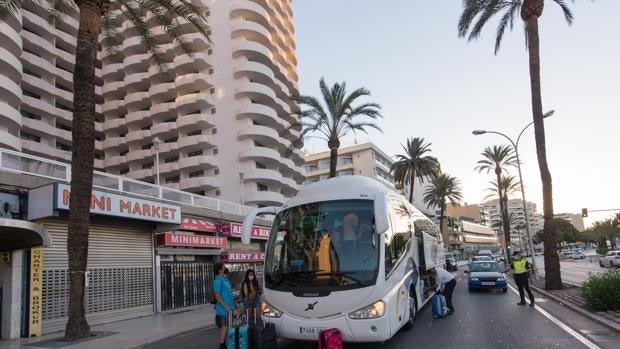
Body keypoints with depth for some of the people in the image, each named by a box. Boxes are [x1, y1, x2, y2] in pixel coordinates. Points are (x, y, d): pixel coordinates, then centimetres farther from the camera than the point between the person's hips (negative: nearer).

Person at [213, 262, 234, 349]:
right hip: (224, 308, -9)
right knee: (225, 326, -5)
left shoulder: (225, 278, 13)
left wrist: (233, 303, 20)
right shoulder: (218, 280, -16)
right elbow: (217, 296, -20)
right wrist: (226, 307, -21)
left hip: (228, 307, 9)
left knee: (225, 326, 13)